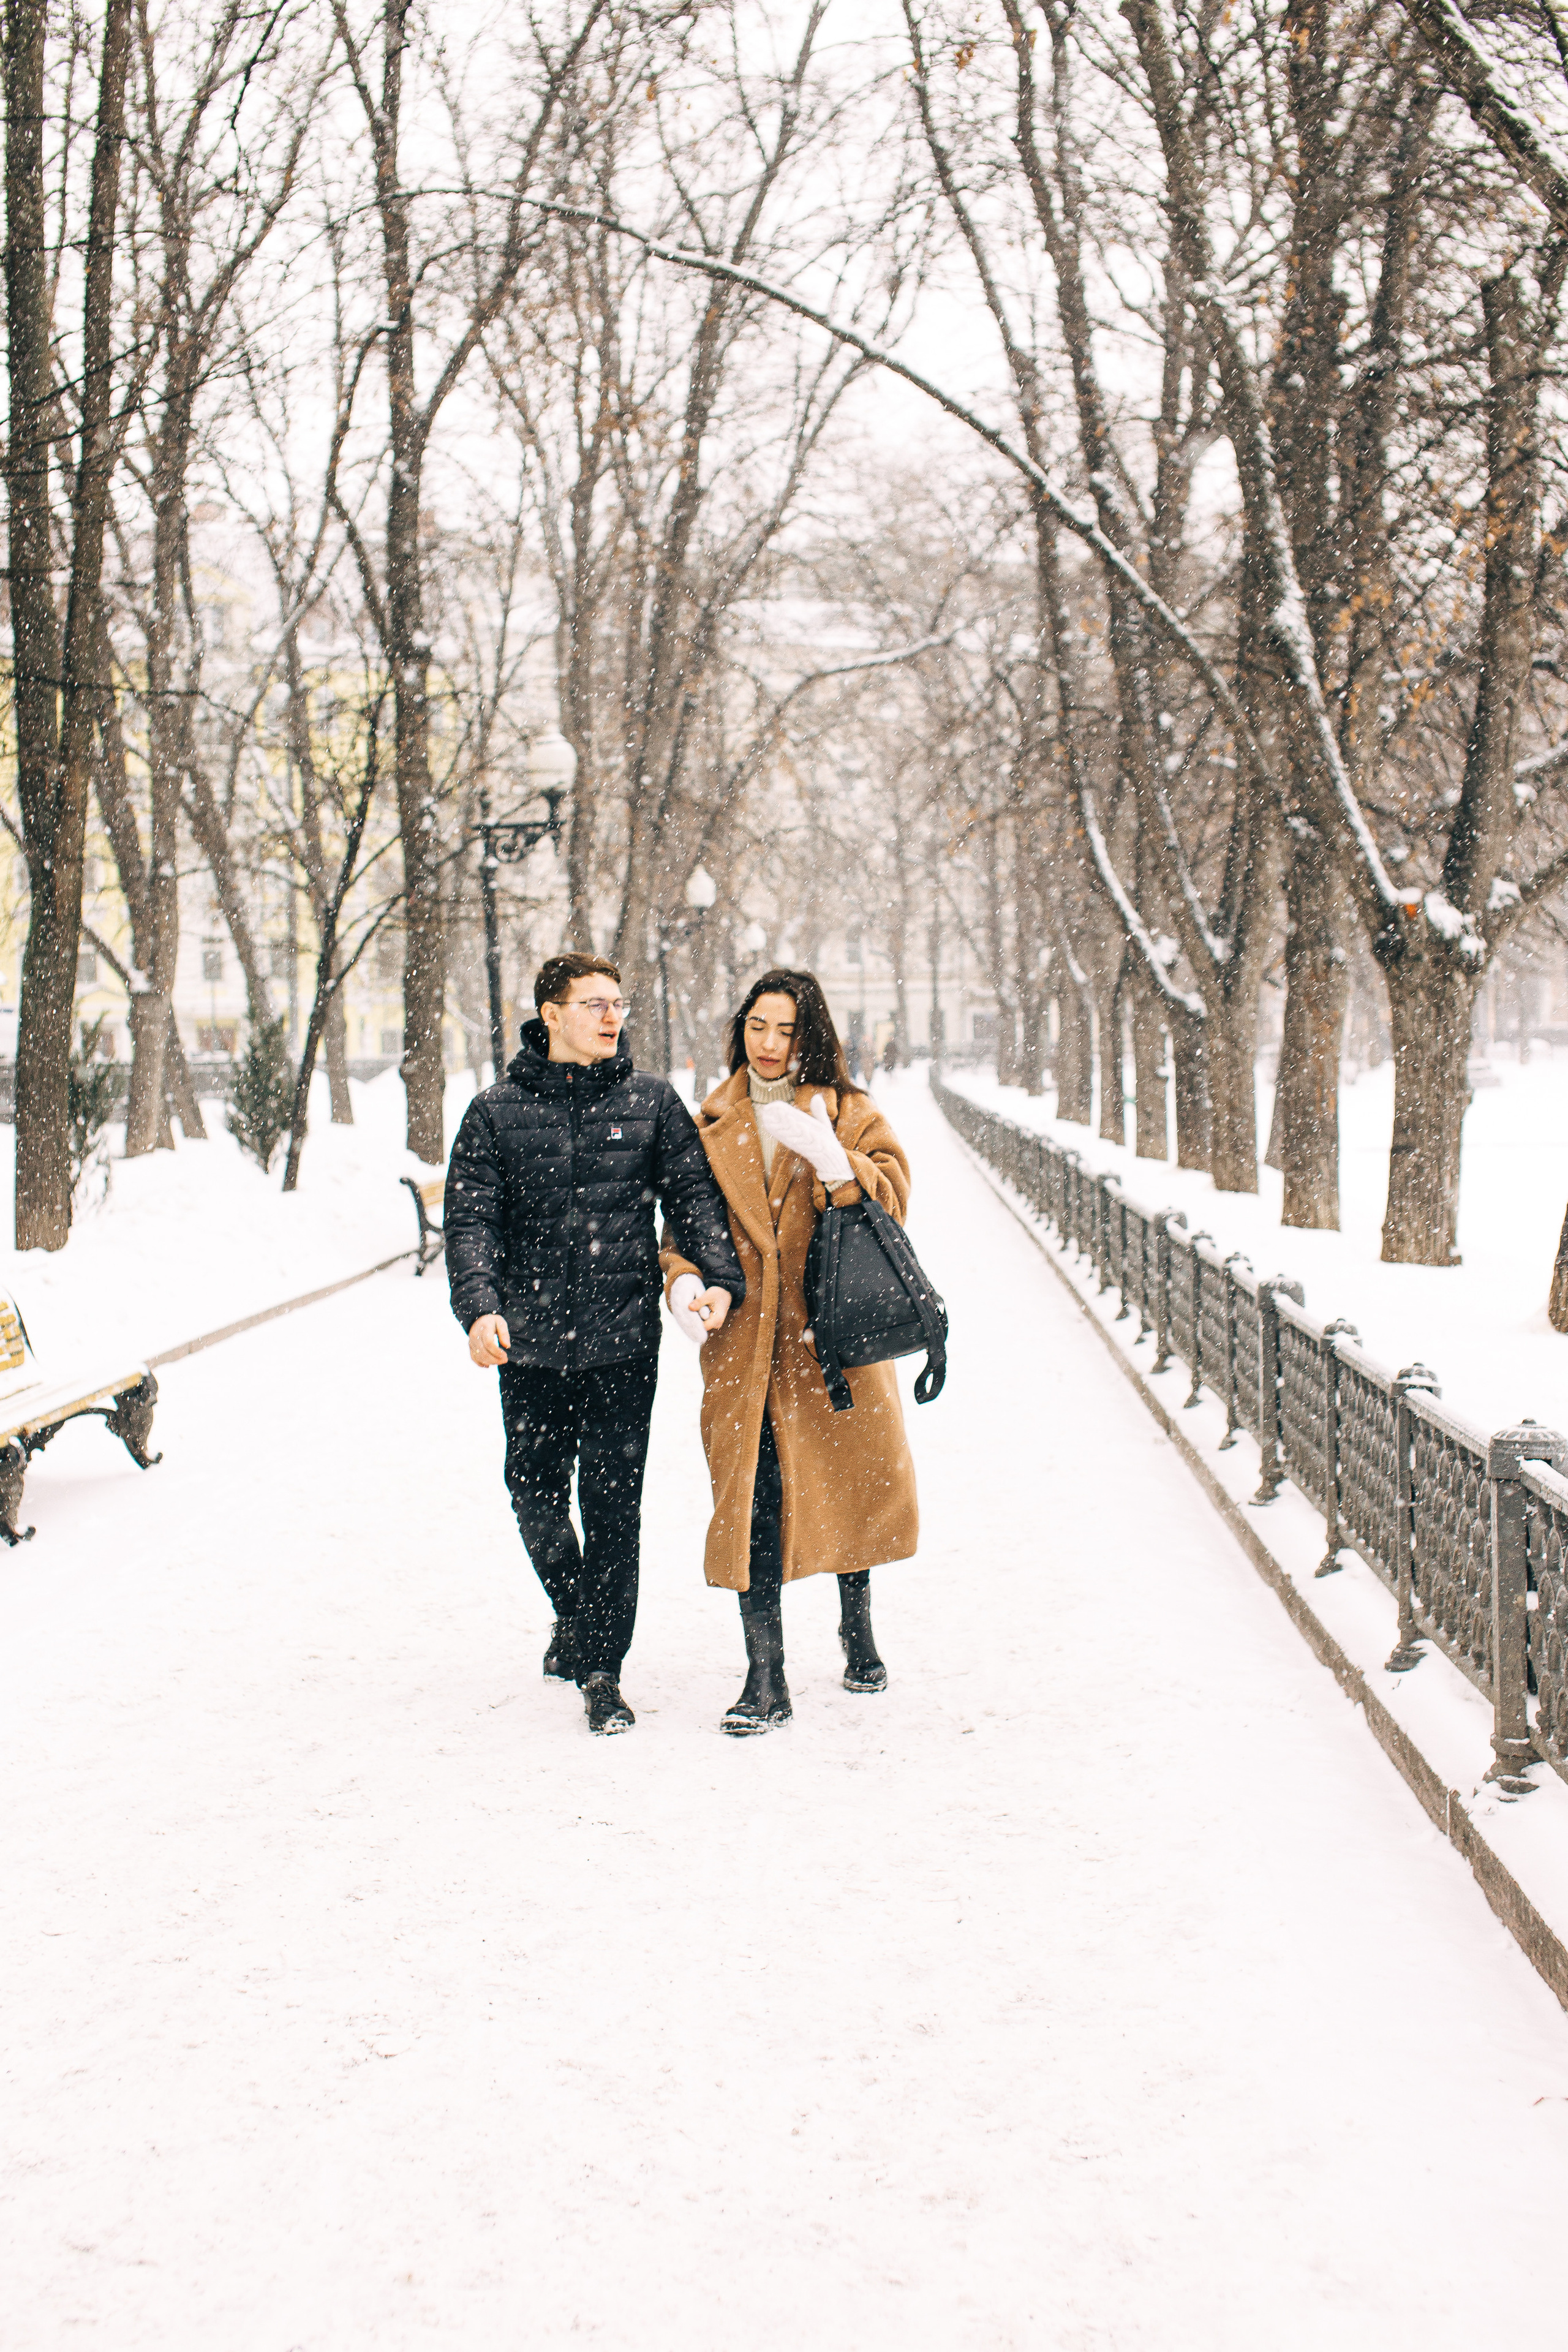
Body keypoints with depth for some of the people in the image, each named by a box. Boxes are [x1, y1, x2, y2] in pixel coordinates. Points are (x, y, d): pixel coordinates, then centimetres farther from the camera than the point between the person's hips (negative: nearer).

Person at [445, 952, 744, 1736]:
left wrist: (719, 1277, -15)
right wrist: (479, 1306, -18)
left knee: (613, 1502, 0)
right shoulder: (497, 1112, 4)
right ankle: (575, 1610, 38)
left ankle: (599, 1668, 10)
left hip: (624, 1340, -1)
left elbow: (693, 1195, 2)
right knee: (534, 1487, 11)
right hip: (530, 1342, 1)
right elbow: (470, 1221, -2)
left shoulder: (651, 1101, 5)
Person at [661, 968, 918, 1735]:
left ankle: (857, 1628, 37)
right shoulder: (712, 1123, 11)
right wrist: (684, 1279, -7)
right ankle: (765, 1680, 3)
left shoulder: (851, 1114, 4)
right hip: (742, 1341, 1)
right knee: (751, 1500, -5)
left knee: (850, 1482, 9)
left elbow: (890, 1202, -6)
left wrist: (828, 1157, -21)